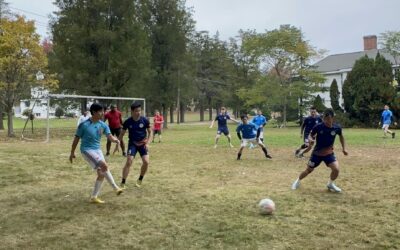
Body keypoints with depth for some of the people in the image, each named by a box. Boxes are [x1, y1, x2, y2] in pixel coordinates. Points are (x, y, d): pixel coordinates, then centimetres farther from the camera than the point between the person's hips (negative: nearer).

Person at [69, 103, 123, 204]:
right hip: (87, 150, -7)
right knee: (104, 166, -25)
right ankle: (115, 188, -13)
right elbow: (76, 139, -5)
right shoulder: (84, 125, -14)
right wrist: (72, 153, 2)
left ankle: (94, 197, 15)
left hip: (97, 150, 7)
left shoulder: (103, 125, 0)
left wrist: (115, 140, -34)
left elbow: (110, 136, -11)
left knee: (101, 173, 4)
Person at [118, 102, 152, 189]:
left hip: (142, 143, 1)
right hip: (132, 143, -1)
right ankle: (123, 183, -5)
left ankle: (140, 179, 13)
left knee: (146, 162, -12)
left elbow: (150, 132, 2)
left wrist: (147, 142, -10)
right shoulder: (128, 122, -11)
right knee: (129, 162, -15)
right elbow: (122, 134, 3)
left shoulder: (145, 120, -11)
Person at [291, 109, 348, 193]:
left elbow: (341, 136, 9)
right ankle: (298, 181, 38)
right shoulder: (318, 126, -20)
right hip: (317, 153, -1)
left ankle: (330, 184, 11)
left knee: (336, 169, -19)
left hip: (329, 153, 1)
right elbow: (310, 135, -5)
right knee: (309, 170, 9)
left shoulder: (337, 128, -13)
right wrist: (311, 140, -27)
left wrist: (344, 148, 7)